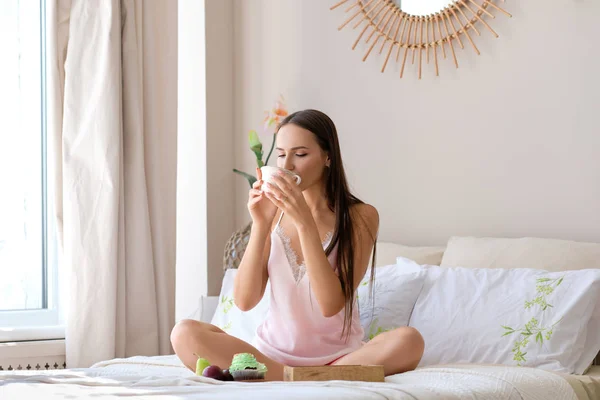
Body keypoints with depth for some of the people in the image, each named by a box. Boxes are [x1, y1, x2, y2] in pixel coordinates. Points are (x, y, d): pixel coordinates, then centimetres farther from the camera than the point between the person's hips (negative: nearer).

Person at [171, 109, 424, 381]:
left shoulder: (360, 216, -5)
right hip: (273, 352, 2)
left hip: (338, 357, -2)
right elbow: (244, 301, -4)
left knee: (408, 341, -33)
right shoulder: (274, 212, 5)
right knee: (185, 334, -24)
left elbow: (331, 305, -17)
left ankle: (277, 382, -27)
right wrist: (260, 225, -14)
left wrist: (305, 221, -21)